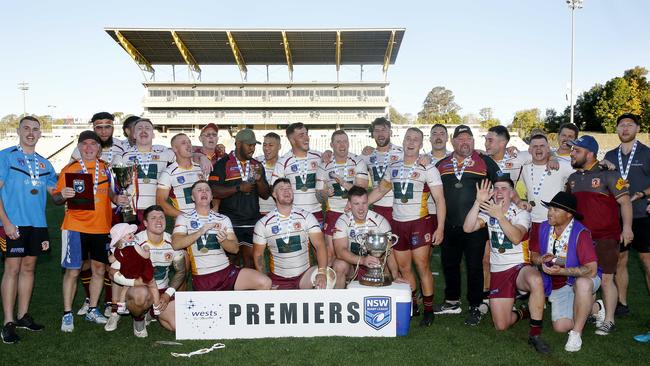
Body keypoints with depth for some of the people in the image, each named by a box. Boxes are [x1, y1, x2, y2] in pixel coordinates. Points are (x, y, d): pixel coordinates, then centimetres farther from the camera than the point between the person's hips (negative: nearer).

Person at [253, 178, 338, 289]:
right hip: (278, 278, 0)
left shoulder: (306, 217, -4)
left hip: (304, 274, 0)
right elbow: (258, 254, 5)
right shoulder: (263, 223, -2)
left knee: (330, 275, -27)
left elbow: (319, 245, -12)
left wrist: (322, 272, -29)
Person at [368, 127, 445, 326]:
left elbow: (440, 200, -7)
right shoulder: (393, 167, 10)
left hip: (420, 222, -5)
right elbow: (380, 190, 20)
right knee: (403, 267, 8)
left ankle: (428, 309, 7)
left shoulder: (428, 169, -5)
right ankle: (412, 305, 22)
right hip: (398, 223, 5)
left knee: (422, 266, -6)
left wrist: (440, 227, -14)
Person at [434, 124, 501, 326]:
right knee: (449, 264, 13)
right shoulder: (442, 164, 12)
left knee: (474, 267, 3)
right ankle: (452, 302, 30)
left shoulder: (485, 162, 3)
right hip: (448, 225, 4)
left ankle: (475, 307, 15)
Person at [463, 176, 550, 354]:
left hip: (520, 266, -2)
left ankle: (535, 334, -24)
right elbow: (467, 228, -14)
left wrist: (499, 215, -32)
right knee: (501, 326, -4)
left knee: (536, 281, -40)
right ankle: (522, 313, 30)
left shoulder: (521, 212, -3)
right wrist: (478, 202, -21)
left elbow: (516, 238, -24)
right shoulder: (488, 211, 5)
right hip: (498, 272, 3)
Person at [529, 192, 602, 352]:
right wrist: (541, 259, -20)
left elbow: (592, 270, -30)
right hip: (557, 286, 5)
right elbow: (533, 254, 3)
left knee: (583, 284, -41)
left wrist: (561, 270, -39)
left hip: (582, 279, -5)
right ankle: (593, 308, 23)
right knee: (561, 326, -7)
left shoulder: (581, 233, -25)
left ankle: (576, 333, -20)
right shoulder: (544, 228, -8)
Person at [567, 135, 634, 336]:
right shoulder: (573, 178, 12)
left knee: (606, 279, -2)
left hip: (605, 238, -6)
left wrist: (627, 227, -16)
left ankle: (608, 321, 9)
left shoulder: (608, 174, -7)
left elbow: (624, 201, -9)